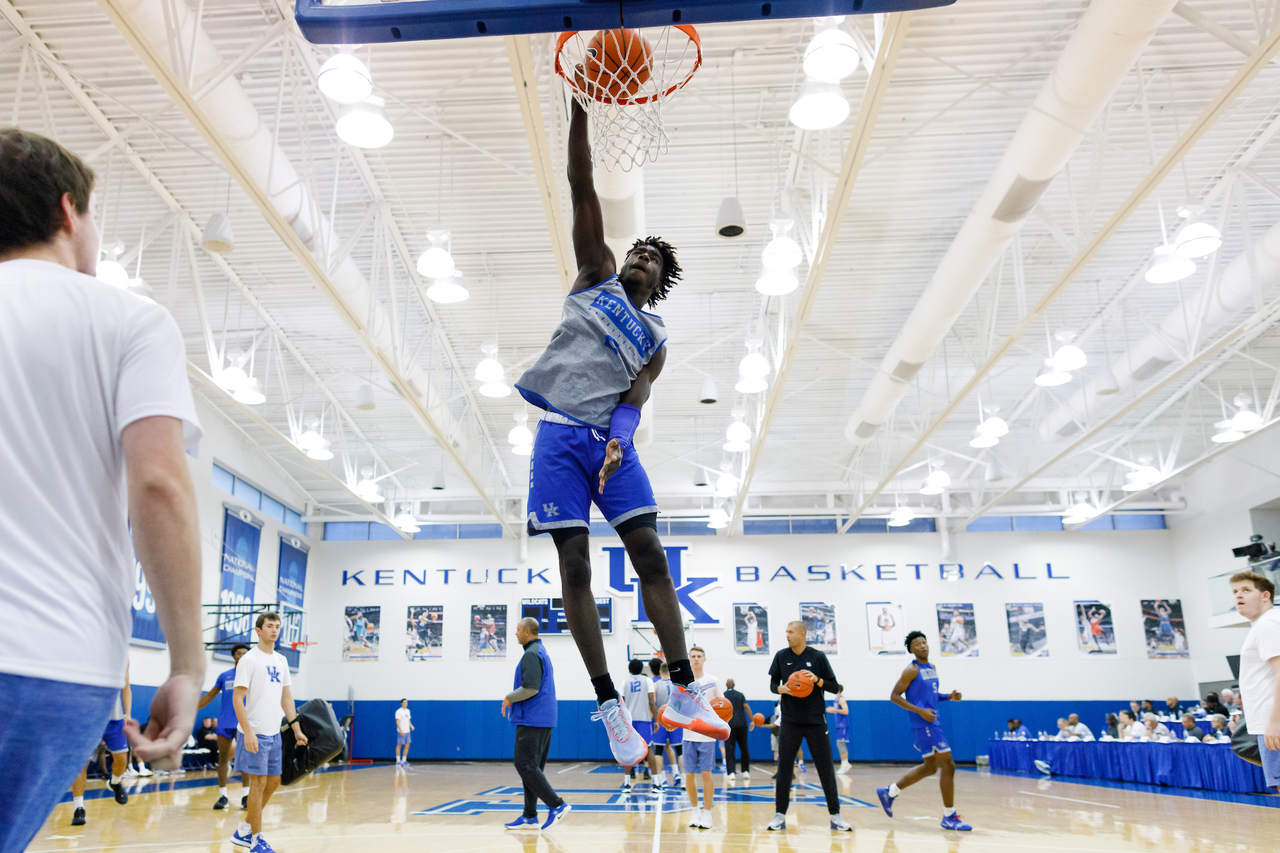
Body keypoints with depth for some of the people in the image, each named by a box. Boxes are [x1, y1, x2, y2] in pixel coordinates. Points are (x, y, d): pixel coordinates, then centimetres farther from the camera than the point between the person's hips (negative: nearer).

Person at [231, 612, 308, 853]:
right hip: (255, 733, -7)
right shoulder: (249, 660, -9)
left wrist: (296, 729, 13)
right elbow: (237, 698, -13)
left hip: (274, 733, 7)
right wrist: (248, 732, -21)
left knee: (273, 782, 11)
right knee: (259, 783, -3)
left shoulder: (281, 661, 13)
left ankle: (243, 832, 25)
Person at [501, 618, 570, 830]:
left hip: (531, 720, -10)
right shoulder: (541, 652, 18)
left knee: (525, 765, -9)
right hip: (544, 719, 10)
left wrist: (509, 698, -8)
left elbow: (530, 688, -23)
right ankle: (529, 817, 14)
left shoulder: (531, 654, -14)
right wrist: (513, 700, 21)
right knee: (530, 766, 11)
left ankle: (557, 805, -10)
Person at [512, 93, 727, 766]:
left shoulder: (656, 340, 16)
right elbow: (582, 192, 6)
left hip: (611, 439, 2)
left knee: (651, 556, -5)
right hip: (560, 434, -1)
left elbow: (634, 399, -1)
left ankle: (683, 693, 4)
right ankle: (609, 706, 0)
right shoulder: (597, 275, 15)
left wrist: (618, 444, -22)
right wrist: (579, 113, -1)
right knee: (575, 565, -6)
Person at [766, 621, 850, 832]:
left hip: (815, 721, -1)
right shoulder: (781, 656, 1)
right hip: (790, 721, 1)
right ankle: (780, 815, 11)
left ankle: (835, 815, 15)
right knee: (784, 769, 1)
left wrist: (817, 680, -20)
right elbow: (773, 684, 8)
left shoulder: (817, 657, -3)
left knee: (826, 769, 2)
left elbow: (835, 688, -1)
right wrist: (782, 689, -14)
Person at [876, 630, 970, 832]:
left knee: (930, 767, 16)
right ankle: (949, 817, 1)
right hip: (923, 724, -9)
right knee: (948, 764, -8)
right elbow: (894, 696, -14)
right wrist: (920, 711, -21)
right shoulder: (912, 670, -12)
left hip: (931, 723, 9)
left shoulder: (931, 668, 14)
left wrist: (948, 697, 6)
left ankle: (889, 793, 26)